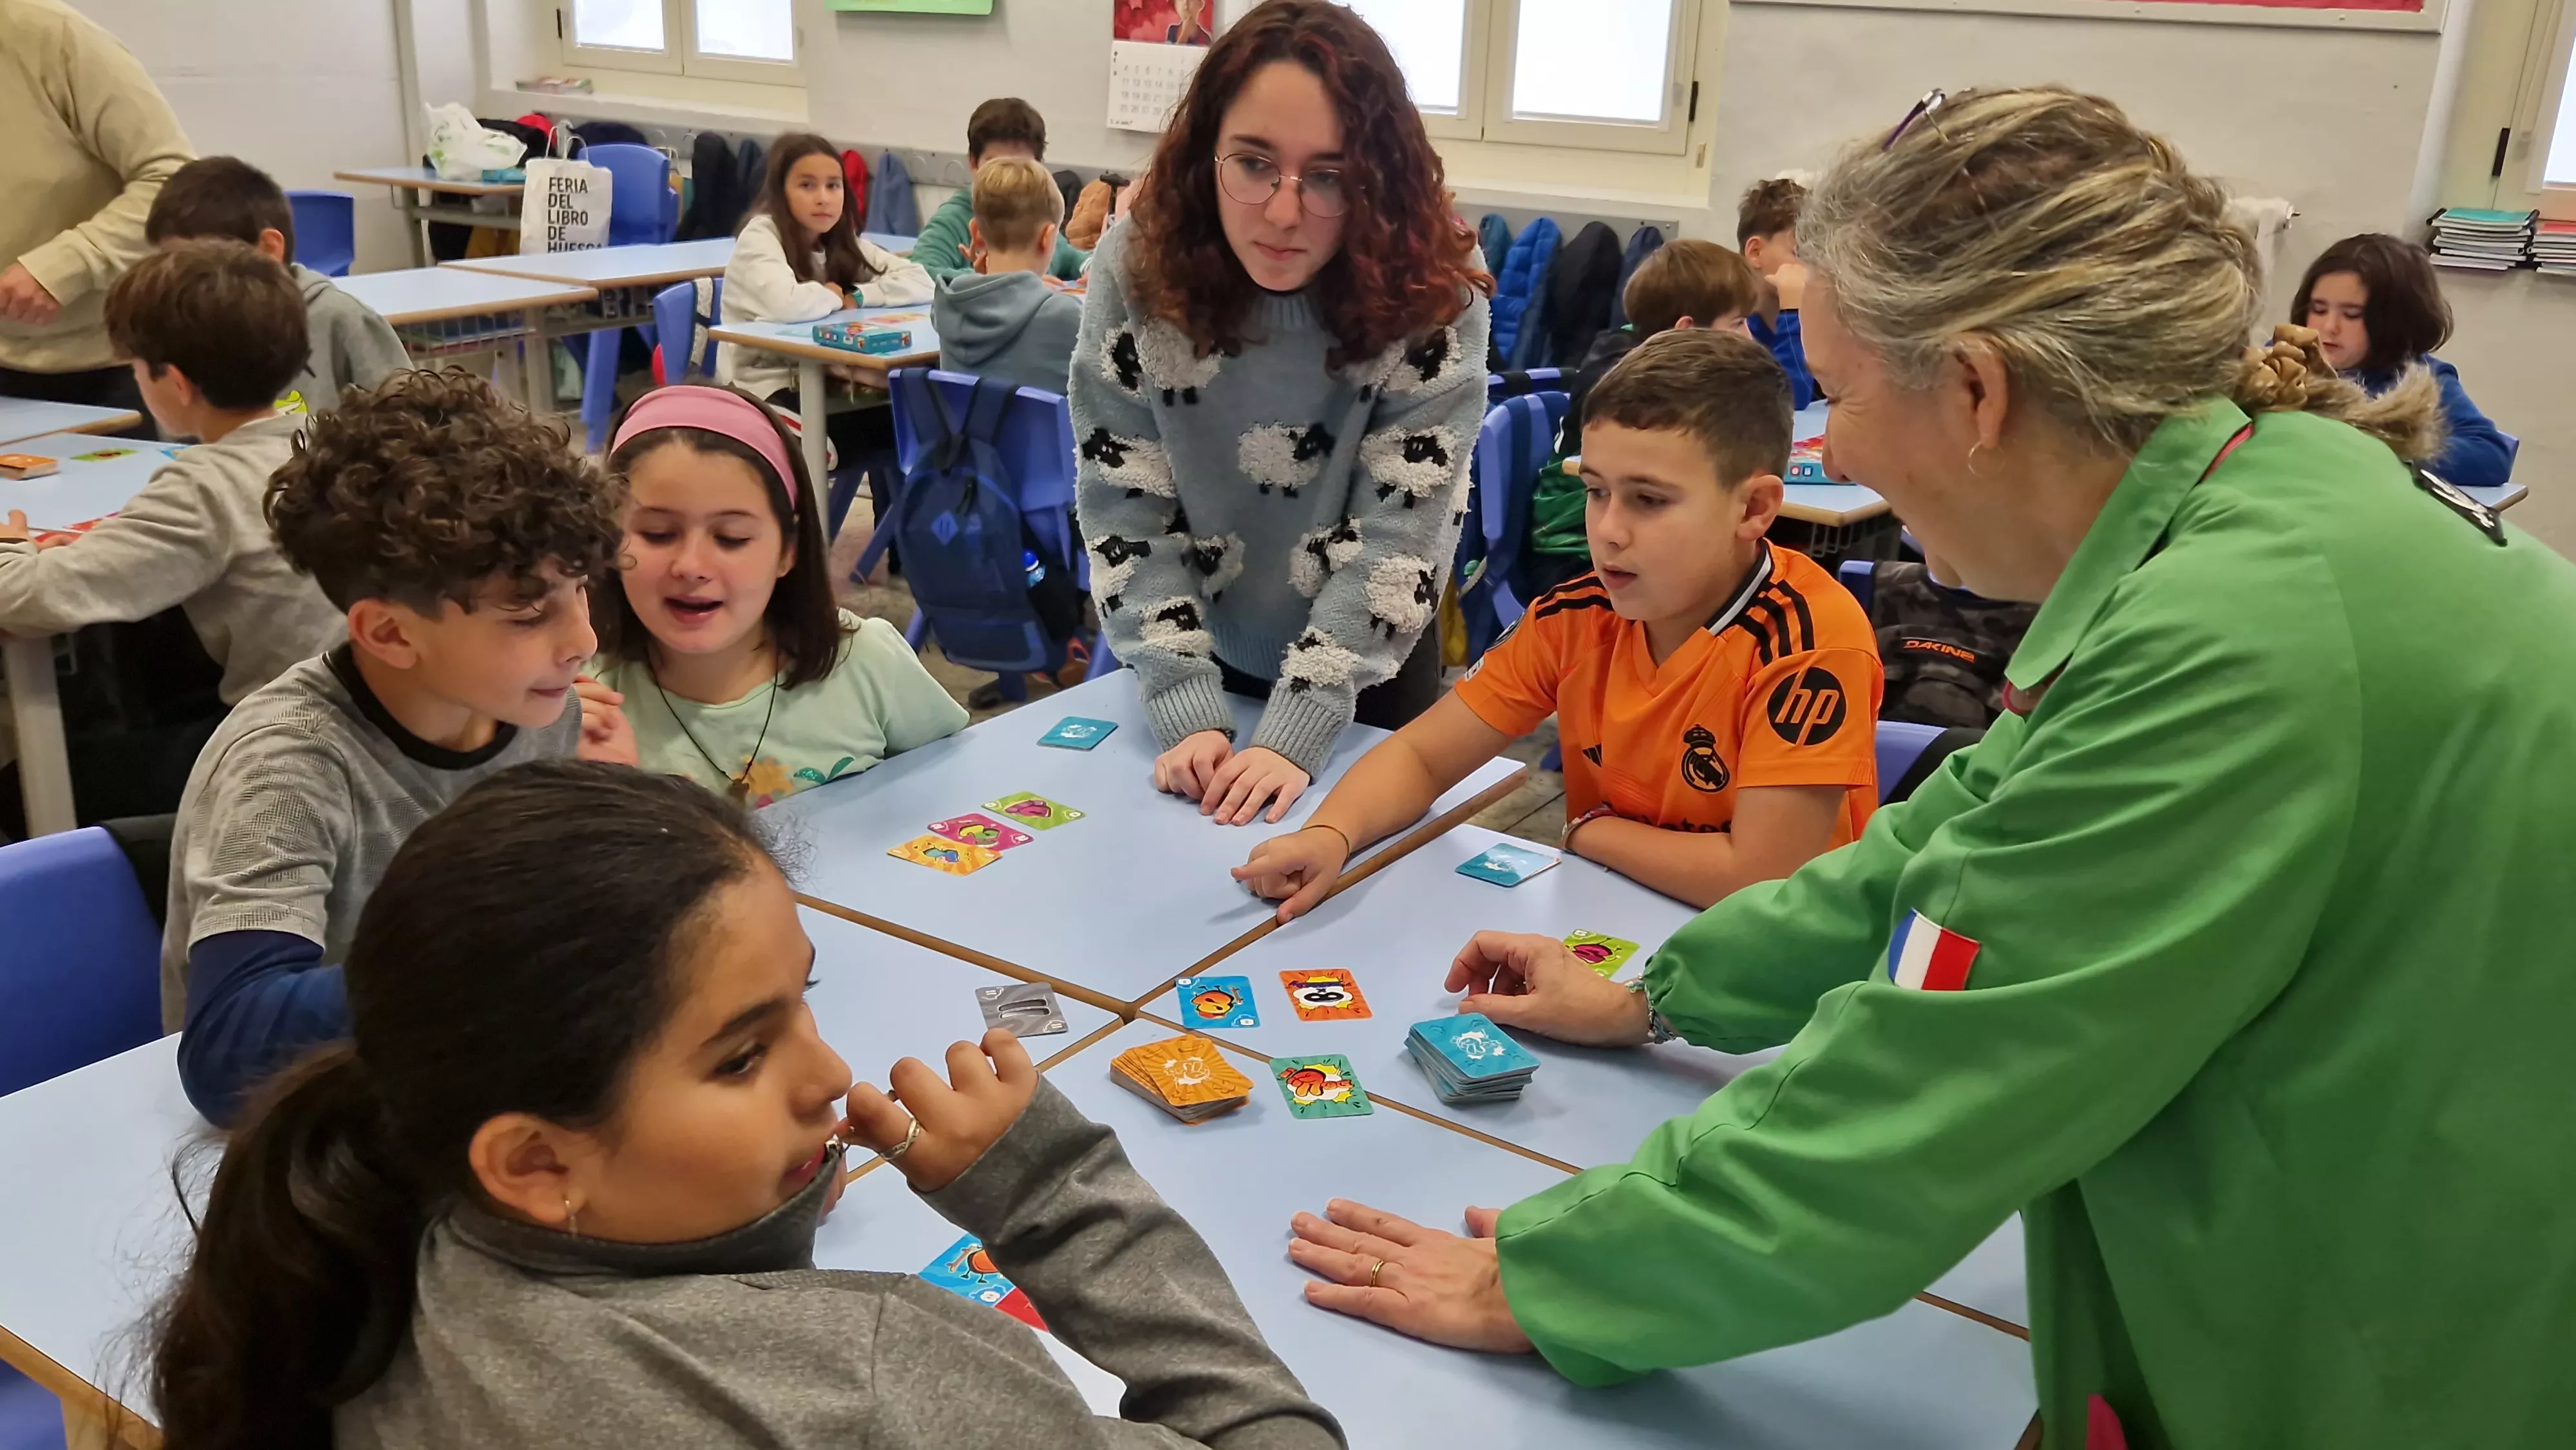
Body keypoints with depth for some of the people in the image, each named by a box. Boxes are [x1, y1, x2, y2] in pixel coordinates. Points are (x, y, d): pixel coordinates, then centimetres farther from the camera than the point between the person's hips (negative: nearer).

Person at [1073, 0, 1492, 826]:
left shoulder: (1433, 293, -24)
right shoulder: (1135, 271, -20)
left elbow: (1401, 530, -24)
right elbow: (1126, 511, -18)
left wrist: (1293, 728, -29)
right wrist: (1187, 711, -25)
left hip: (1367, 672, -1)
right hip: (1198, 664, 1)